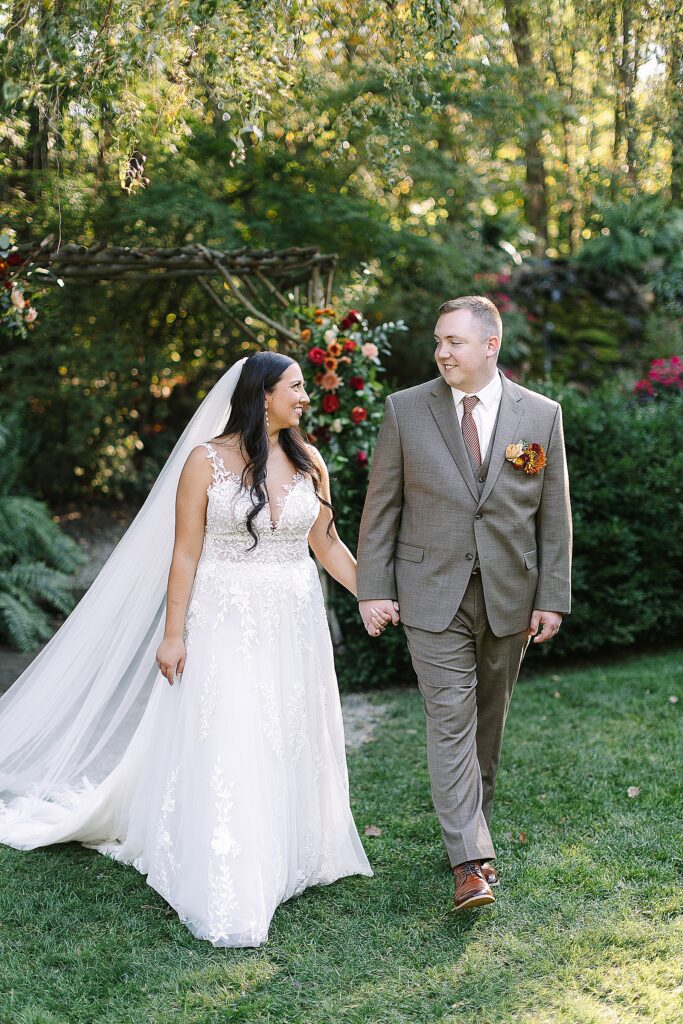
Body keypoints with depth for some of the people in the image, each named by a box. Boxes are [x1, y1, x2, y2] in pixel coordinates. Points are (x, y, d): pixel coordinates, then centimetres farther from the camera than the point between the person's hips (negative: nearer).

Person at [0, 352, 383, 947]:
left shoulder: (308, 462, 5)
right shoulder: (206, 461, -7)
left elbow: (327, 545, 12)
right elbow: (185, 555, -6)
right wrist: (173, 634, -8)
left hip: (295, 628, 4)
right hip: (225, 625, -4)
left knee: (290, 748, 11)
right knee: (223, 754, -4)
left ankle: (287, 861, 28)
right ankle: (228, 899, 4)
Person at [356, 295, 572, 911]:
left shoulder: (541, 415, 1)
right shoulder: (406, 410, -1)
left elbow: (554, 515, 3)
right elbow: (381, 505, 1)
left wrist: (553, 599, 0)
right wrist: (373, 588, -4)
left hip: (510, 598, 2)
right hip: (433, 594, -2)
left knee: (489, 719, 13)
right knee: (451, 720, -7)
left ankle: (476, 823, 32)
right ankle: (471, 863, -7)